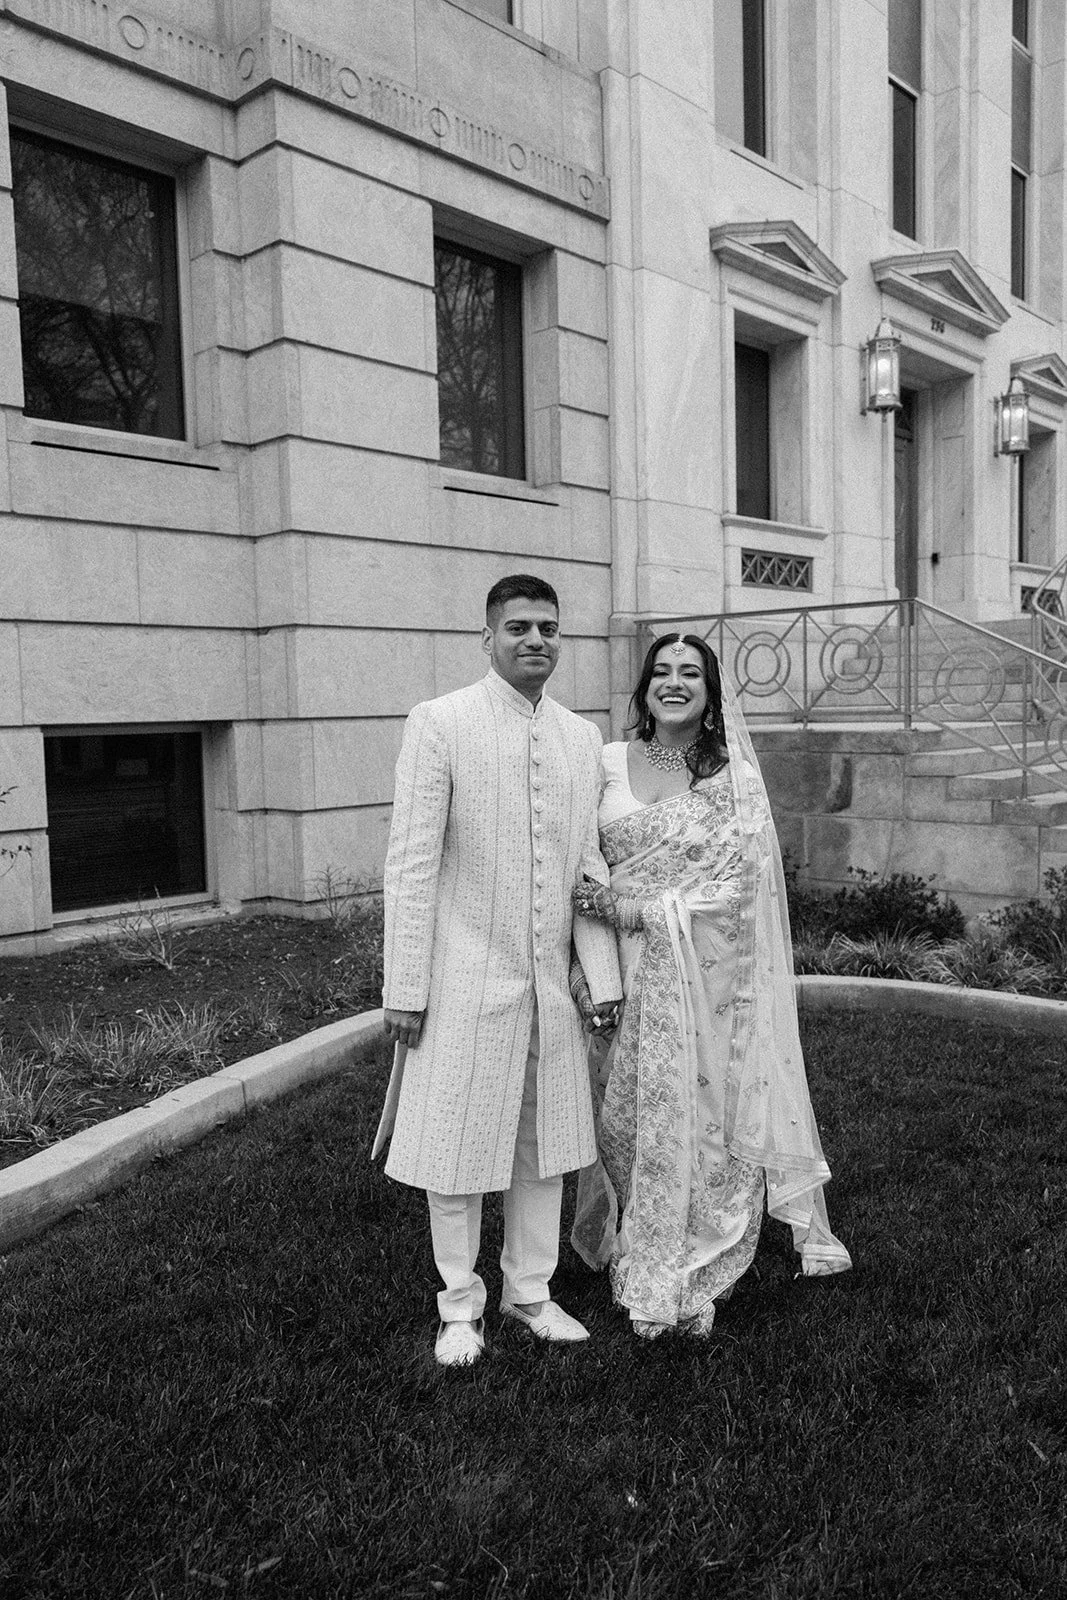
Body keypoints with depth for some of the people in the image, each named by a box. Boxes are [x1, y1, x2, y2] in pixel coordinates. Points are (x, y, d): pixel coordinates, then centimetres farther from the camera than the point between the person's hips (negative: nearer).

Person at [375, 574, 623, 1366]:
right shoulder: (439, 723, -9)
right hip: (466, 981, -4)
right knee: (457, 1147, 9)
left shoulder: (582, 736, 6)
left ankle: (530, 1290, 35)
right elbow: (411, 864, -10)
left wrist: (604, 975, 5)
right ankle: (461, 1305, 29)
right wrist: (405, 988, -11)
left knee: (544, 1145, 16)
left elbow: (589, 864, 9)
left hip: (551, 982, 5)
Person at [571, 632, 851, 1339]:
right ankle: (641, 1278, 31)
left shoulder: (738, 783, -4)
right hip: (623, 981, 2)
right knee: (629, 1124, 10)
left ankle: (698, 1285, 25)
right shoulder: (608, 764, 3)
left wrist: (627, 908, -15)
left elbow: (730, 894, -10)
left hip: (705, 985, -2)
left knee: (700, 1125, 4)